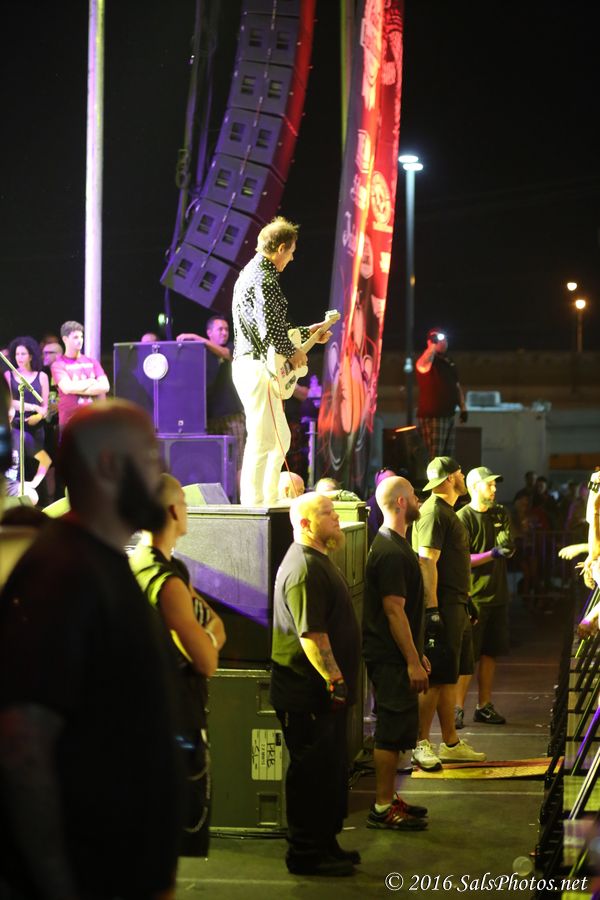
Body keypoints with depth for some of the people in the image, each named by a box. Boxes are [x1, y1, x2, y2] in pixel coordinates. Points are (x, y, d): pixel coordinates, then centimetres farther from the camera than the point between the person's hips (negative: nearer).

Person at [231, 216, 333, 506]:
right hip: (259, 367, -11)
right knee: (261, 442, -9)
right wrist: (293, 353, -9)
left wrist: (307, 333, 27)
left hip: (247, 364, 11)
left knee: (281, 439, 17)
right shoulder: (265, 279, -14)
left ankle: (269, 502, 21)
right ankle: (253, 507, -8)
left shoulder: (250, 273, 20)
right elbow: (269, 330, -23)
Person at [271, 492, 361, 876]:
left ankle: (325, 843, 26)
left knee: (331, 770, 16)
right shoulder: (303, 568, -20)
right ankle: (306, 853, 5)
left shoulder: (318, 560, 16)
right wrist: (334, 680, -24)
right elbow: (311, 633, -26)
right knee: (312, 772, -3)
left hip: (324, 689, 11)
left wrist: (339, 679, 22)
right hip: (308, 691, -11)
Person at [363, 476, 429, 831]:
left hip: (397, 655, 10)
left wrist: (417, 654, 22)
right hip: (392, 658, -10)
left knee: (396, 730, 15)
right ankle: (383, 808, -1)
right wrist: (413, 662, -21)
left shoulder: (395, 545, 15)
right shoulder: (391, 553, -19)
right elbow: (394, 611, -22)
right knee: (394, 731, -6)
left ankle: (389, 798, 24)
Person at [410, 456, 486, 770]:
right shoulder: (434, 511, -14)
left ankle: (451, 744, 19)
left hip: (456, 606, 10)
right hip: (442, 607, -10)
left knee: (449, 677, 13)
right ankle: (421, 744, -3)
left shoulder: (447, 511, 20)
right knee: (436, 678, -8)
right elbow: (427, 562, -20)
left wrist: (465, 600, 25)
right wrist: (432, 609, -25)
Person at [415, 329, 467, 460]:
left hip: (449, 416, 9)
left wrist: (463, 408, 15)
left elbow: (457, 387, 23)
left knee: (447, 458, 10)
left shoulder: (448, 363, 17)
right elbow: (424, 362, -36)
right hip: (432, 417, -9)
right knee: (434, 459, -12)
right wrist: (434, 345, -40)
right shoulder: (426, 361, -9)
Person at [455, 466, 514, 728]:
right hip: (472, 596, -6)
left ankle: (484, 706, 19)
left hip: (497, 594, 6)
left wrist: (506, 546, -20)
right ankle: (458, 708, -2)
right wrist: (492, 554, -22)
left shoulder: (501, 514, 12)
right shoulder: (462, 518, -8)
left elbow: (507, 545, 2)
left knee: (489, 653, 11)